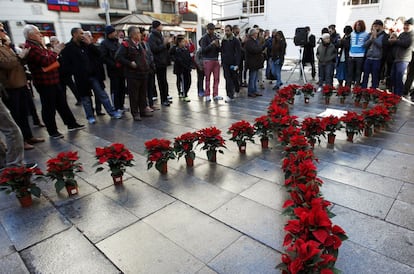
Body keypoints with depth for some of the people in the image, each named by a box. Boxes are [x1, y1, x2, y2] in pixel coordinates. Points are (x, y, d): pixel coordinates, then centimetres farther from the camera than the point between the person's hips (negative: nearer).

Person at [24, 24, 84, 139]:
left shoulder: (38, 45, 16)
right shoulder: (30, 47, -16)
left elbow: (49, 56, 21)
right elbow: (45, 61, -24)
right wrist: (55, 52, -10)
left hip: (53, 80, 10)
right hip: (44, 83, -10)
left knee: (62, 103, 14)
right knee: (49, 108, 1)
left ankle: (71, 124, 24)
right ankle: (52, 131, 12)